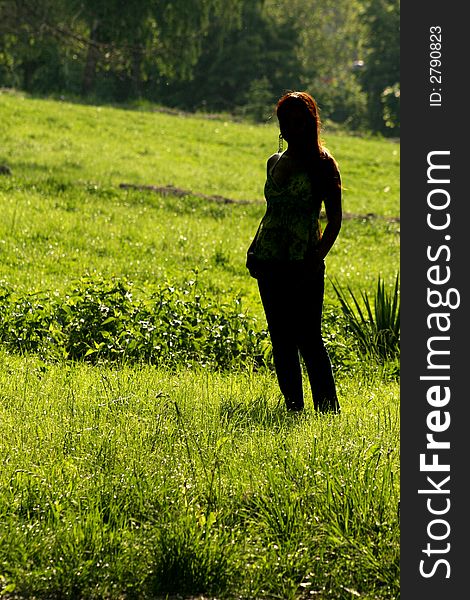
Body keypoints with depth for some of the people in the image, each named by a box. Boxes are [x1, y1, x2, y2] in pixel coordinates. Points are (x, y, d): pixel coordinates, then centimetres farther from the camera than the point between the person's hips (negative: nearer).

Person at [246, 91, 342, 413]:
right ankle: (293, 406, 12)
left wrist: (318, 256, -17)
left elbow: (335, 220, -4)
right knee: (281, 339, 7)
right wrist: (255, 249, 9)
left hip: (304, 265, -6)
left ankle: (329, 408, -5)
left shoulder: (323, 164, -4)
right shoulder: (275, 162, 14)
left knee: (308, 338, -10)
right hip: (270, 262, 6)